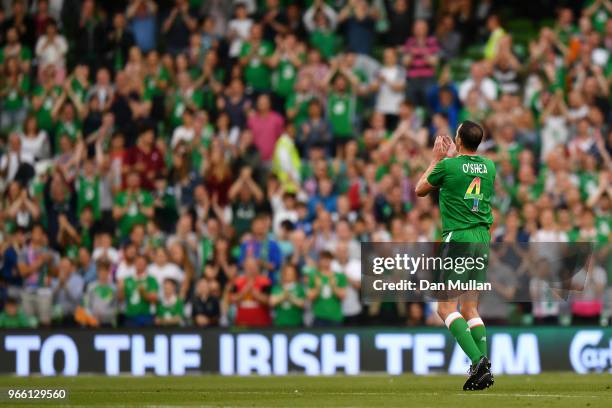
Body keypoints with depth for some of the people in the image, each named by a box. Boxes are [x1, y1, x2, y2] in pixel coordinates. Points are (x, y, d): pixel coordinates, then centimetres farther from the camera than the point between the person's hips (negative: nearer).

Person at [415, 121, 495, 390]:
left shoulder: (448, 165, -8)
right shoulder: (489, 167, 8)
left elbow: (420, 190, 8)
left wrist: (436, 158, 18)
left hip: (458, 238, -6)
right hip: (483, 238, 6)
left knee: (446, 307, -4)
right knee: (470, 309, 10)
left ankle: (477, 360, -22)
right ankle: (484, 368, -2)